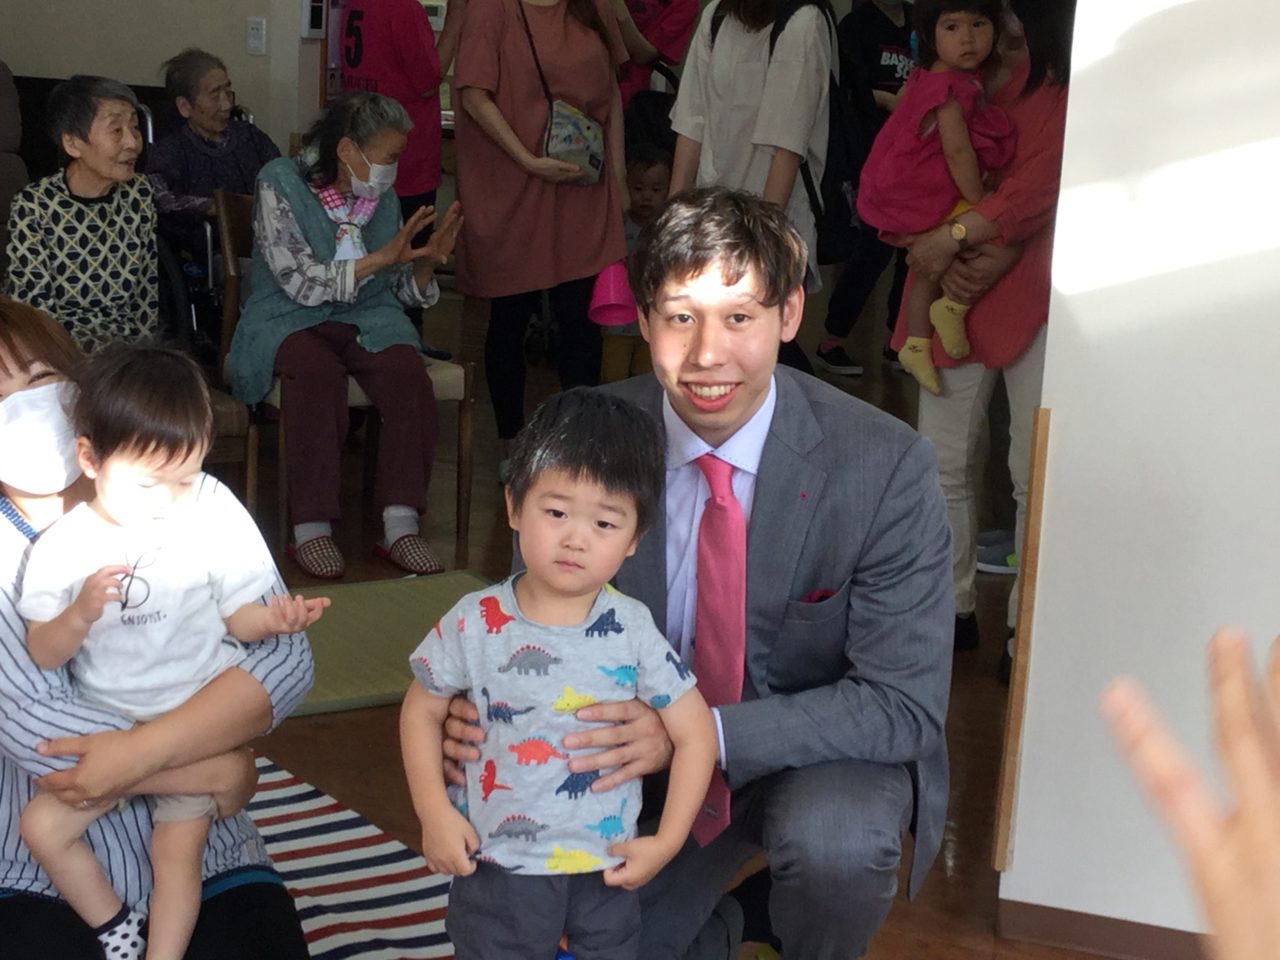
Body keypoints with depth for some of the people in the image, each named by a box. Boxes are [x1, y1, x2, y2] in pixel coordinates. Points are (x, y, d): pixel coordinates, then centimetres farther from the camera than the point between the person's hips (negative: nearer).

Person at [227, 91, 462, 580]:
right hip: (289, 320, -4)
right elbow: (301, 283, -15)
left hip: (366, 319, 4)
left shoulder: (382, 198, 9)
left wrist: (426, 262, -7)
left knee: (406, 370, -30)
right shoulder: (281, 187, -6)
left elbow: (402, 291, 14)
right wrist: (381, 258, -20)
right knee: (317, 371, -38)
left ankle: (400, 525, -28)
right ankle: (311, 527, -31)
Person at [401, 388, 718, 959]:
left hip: (606, 874, 1)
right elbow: (422, 711, 2)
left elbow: (695, 732, -5)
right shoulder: (475, 623, -11)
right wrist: (434, 813, -7)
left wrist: (666, 842, -9)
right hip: (498, 869, -1)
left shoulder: (632, 631, -11)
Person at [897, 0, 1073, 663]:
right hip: (954, 293, 4)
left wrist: (950, 240, -19)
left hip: (1034, 297, -4)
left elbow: (1043, 184, -14)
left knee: (1034, 472, -1)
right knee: (942, 460, 7)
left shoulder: (1065, 83, -3)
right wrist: (948, 262, -12)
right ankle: (952, 607, 22)